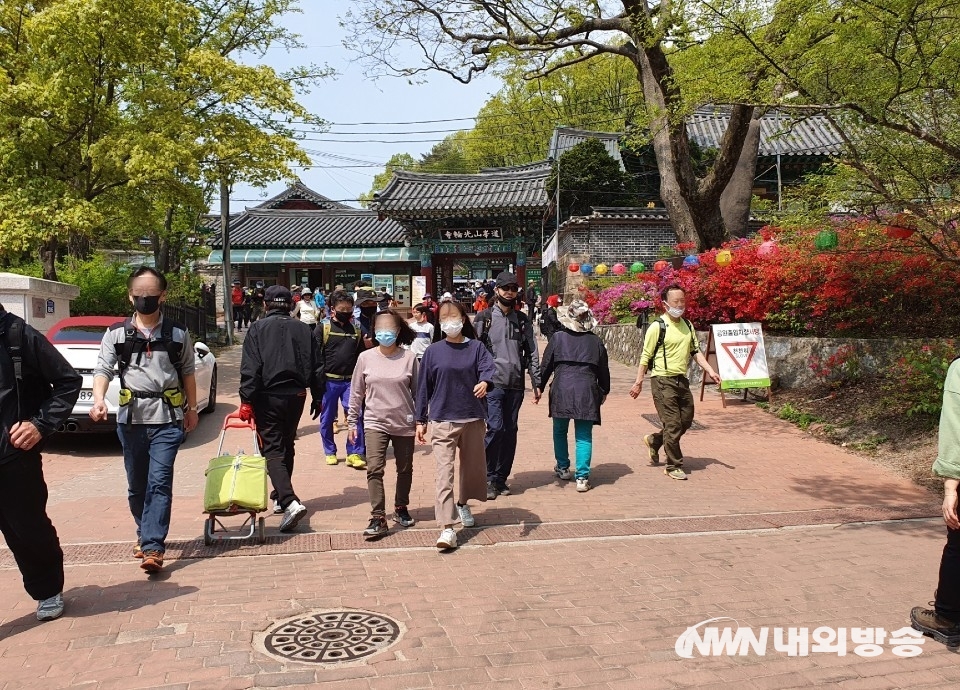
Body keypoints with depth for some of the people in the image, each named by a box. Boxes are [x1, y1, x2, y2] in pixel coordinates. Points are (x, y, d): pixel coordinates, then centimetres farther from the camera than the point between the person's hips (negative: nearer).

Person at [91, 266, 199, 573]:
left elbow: (187, 373, 13)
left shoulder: (178, 333, 4)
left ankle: (152, 548, -11)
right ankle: (146, 534, 32)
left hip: (168, 419, -2)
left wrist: (192, 409, 16)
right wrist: (98, 399, -22)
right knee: (136, 485, 12)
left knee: (159, 482, -10)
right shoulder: (116, 333, 4)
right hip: (131, 419, 2)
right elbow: (103, 369, -3)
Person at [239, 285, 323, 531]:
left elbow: (250, 368, -11)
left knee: (272, 450, -4)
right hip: (296, 395, 4)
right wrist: (317, 398, 15)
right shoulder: (304, 329, 7)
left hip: (268, 396, -4)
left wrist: (246, 401, -10)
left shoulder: (258, 328, -4)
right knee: (286, 447, 19)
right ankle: (280, 497, 31)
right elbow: (316, 368, 8)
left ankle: (290, 501, -20)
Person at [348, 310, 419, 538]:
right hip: (375, 423, 0)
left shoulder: (409, 358, -5)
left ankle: (401, 509, 33)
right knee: (374, 469, -11)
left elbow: (417, 391, 2)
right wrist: (352, 421, 6)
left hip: (404, 423, 1)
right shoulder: (365, 357, -2)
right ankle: (378, 518, -5)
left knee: (405, 469, 13)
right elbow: (356, 392, 5)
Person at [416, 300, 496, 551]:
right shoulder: (433, 352, 2)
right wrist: (421, 421, 6)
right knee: (444, 472, -10)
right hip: (442, 420, -2)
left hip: (473, 419, 2)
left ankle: (462, 504, 44)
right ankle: (447, 528, -11)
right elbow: (424, 387, 6)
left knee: (473, 465, 16)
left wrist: (485, 382, -38)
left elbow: (489, 367, -14)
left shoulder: (476, 347, 2)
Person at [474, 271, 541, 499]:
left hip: (515, 385, 4)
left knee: (510, 431, 6)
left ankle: (500, 478, 19)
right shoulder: (484, 318, 2)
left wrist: (536, 383, 5)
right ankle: (487, 476, 5)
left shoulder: (523, 320, 11)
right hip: (492, 383, -4)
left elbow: (531, 353, 11)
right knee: (496, 428, -12)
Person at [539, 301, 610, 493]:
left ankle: (563, 468, 30)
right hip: (587, 391, 1)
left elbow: (546, 366, 3)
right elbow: (603, 370, 14)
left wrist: (539, 387, 14)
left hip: (562, 389, -1)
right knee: (584, 436, 4)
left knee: (560, 431, 19)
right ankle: (582, 477, -2)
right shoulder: (595, 341, 7)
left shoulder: (558, 338, 1)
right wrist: (604, 391, 27)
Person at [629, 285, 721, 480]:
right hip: (663, 381, -7)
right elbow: (646, 357, -7)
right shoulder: (657, 327, -10)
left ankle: (654, 440, 35)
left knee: (686, 420, 13)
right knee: (672, 424, -3)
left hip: (682, 380, 7)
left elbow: (696, 351, 14)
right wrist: (639, 382, -7)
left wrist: (710, 370, 1)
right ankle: (673, 466, 10)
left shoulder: (688, 326, 10)